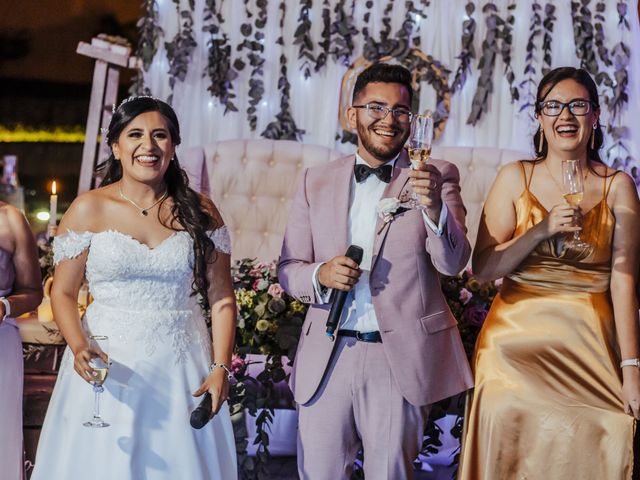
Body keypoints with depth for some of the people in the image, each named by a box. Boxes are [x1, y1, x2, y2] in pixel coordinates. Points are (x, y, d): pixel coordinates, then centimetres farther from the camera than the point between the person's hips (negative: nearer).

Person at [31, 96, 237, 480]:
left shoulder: (200, 213, 4)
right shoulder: (89, 210, 0)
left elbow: (221, 297, 4)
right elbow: (63, 292, 1)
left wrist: (221, 367, -5)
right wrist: (79, 347, -16)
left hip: (182, 371, 1)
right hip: (106, 365, -1)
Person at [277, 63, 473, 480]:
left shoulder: (436, 176, 1)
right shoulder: (316, 182, 9)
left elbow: (453, 262, -12)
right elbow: (288, 269, 10)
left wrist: (435, 207, -31)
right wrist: (320, 275, -12)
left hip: (401, 358, -2)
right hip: (327, 356, 2)